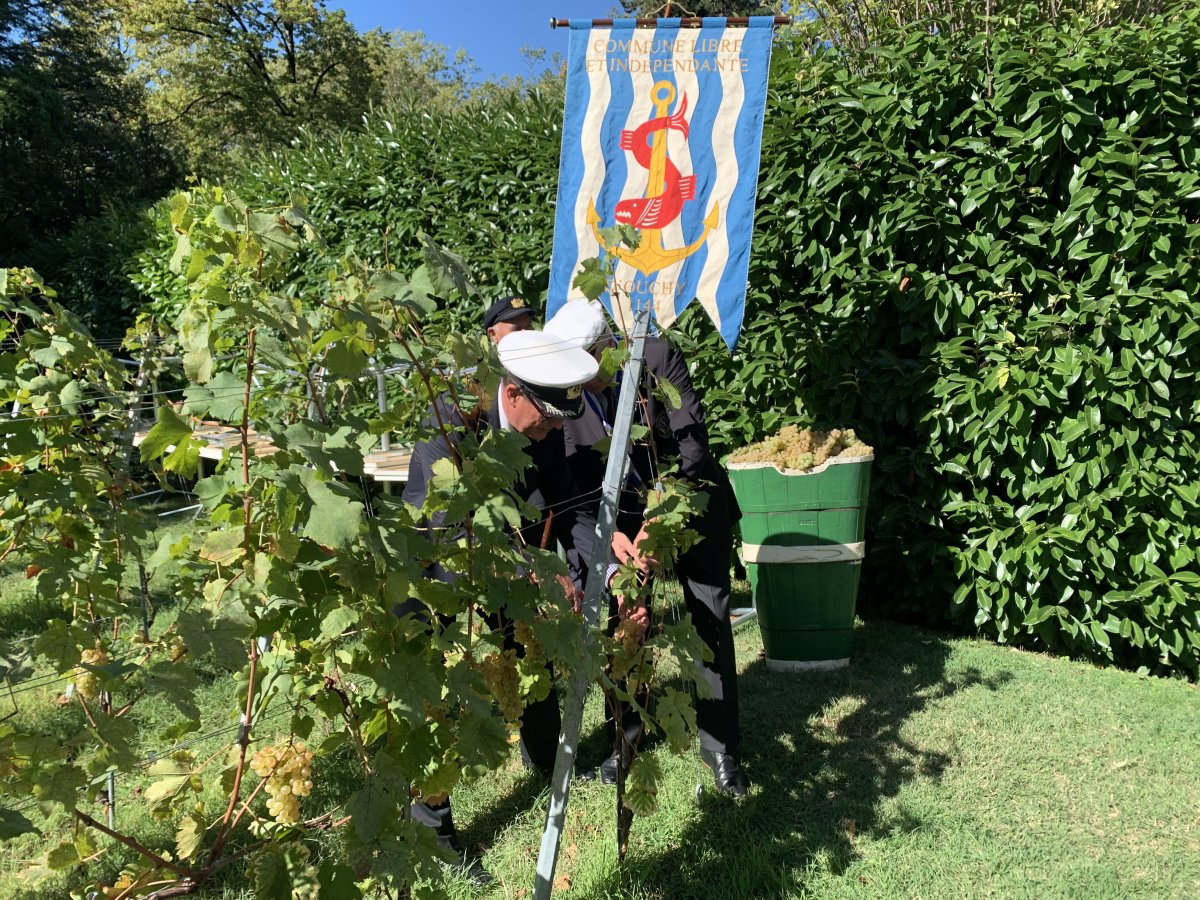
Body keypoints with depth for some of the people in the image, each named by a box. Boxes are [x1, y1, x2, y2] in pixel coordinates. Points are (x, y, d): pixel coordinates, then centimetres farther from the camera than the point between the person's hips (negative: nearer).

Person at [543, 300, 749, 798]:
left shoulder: (659, 359, -23)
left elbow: (692, 444, -26)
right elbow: (578, 475, -15)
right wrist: (610, 533, -32)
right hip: (623, 514, 2)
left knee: (710, 621, 1)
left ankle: (719, 745, 15)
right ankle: (626, 733, 26)